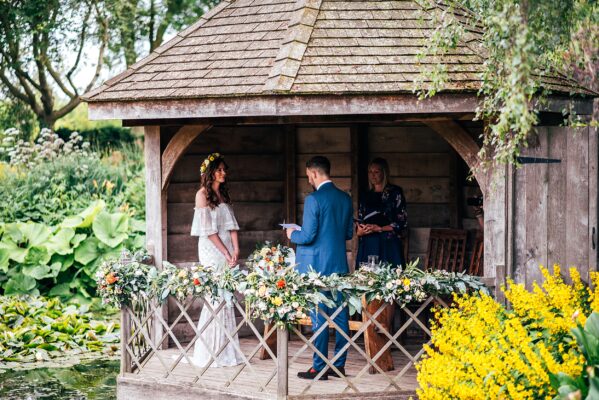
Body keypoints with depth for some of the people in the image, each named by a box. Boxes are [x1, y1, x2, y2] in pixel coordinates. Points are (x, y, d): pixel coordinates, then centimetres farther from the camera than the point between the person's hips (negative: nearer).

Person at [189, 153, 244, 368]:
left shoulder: (223, 194, 15)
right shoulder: (203, 194, -6)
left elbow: (231, 224, 10)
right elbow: (208, 229, -11)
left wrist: (235, 250, -4)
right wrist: (226, 253, -12)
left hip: (227, 251, 7)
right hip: (211, 251, -7)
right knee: (215, 299, -7)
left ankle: (227, 352, 10)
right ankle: (211, 353, -2)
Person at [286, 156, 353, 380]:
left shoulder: (313, 200, -14)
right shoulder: (345, 199, 8)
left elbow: (308, 236, -16)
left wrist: (292, 235, 3)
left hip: (317, 266, -7)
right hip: (339, 265, 7)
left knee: (319, 318, -2)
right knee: (341, 316, 10)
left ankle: (319, 368, 2)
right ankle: (339, 364, 16)